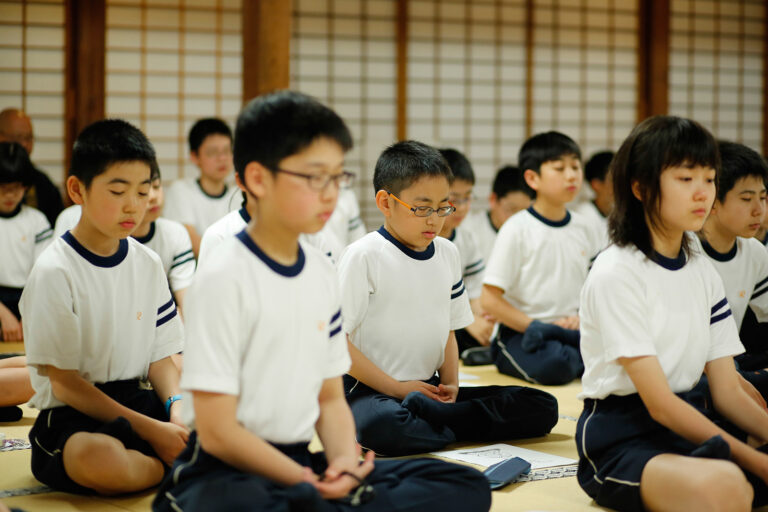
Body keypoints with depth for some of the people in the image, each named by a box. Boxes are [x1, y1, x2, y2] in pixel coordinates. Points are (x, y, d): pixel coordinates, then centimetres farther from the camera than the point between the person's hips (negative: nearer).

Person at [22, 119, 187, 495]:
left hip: (139, 400, 4)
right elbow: (64, 383, -13)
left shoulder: (148, 264, 7)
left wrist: (176, 406, -12)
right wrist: (150, 430, -17)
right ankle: (180, 465, -11)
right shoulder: (54, 271, -11)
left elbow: (160, 355, 11)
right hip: (72, 415, -4)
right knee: (99, 458, -39)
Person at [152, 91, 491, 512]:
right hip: (231, 468, -8)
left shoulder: (323, 274, 10)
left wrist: (344, 460, -7)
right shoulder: (224, 277, -12)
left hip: (302, 462, 8)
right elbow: (217, 431, -14)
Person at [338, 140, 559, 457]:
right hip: (371, 391, -7)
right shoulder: (364, 256, -7)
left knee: (542, 407, -8)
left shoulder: (447, 254, 14)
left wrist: (450, 384, 2)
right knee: (382, 426, -44)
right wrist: (397, 388, -13)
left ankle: (437, 416, -18)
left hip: (429, 390, 7)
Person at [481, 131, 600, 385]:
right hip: (519, 332, -5)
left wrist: (582, 317, -4)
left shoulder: (584, 229, 8)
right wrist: (535, 326, -14)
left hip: (570, 329, 5)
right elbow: (489, 299, -10)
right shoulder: (518, 229, -8)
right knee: (553, 366, -37)